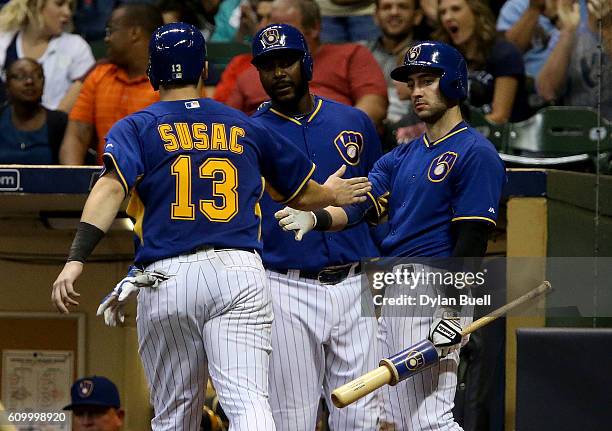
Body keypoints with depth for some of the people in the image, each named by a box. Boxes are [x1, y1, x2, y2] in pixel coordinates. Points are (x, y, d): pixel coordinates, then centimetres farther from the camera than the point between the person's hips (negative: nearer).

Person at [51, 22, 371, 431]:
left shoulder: (136, 128, 9)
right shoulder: (245, 127, 17)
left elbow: (111, 188, -11)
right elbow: (302, 194, 29)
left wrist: (76, 260, -20)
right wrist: (330, 195, 52)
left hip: (165, 277, 0)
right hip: (240, 274, 0)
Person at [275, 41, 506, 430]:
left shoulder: (475, 153, -6)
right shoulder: (403, 156, 20)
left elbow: (472, 240, -14)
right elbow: (363, 204, 5)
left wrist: (454, 314, -21)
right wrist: (315, 218, -16)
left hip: (436, 294, -9)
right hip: (393, 292, 9)